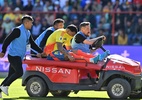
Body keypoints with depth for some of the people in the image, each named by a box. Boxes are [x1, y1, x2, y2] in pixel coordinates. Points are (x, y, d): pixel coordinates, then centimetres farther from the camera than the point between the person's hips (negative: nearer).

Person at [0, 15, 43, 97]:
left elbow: (33, 44, 21)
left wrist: (41, 52, 14)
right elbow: (8, 40, -14)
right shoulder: (18, 30, -12)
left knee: (11, 75, 7)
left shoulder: (28, 33, 15)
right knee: (19, 73, -18)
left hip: (18, 57, 9)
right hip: (13, 56, -9)